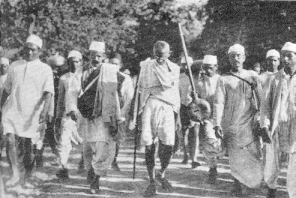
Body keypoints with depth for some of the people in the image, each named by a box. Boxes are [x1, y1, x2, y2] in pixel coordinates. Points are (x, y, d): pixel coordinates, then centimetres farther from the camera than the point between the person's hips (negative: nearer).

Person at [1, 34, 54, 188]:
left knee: (28, 146, 3)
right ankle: (15, 174, -4)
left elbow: (48, 93, -10)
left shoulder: (45, 70, 1)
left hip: (32, 114, -2)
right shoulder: (14, 66, 11)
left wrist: (44, 112, -23)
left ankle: (27, 179, 17)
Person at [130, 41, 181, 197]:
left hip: (167, 108, 1)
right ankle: (152, 182, 9)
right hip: (149, 106, -1)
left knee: (168, 146, -10)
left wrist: (178, 116, 18)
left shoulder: (174, 68, 11)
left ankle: (162, 174, 17)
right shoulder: (146, 66, 6)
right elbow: (139, 90, 10)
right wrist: (135, 114, 6)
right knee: (149, 146, -4)